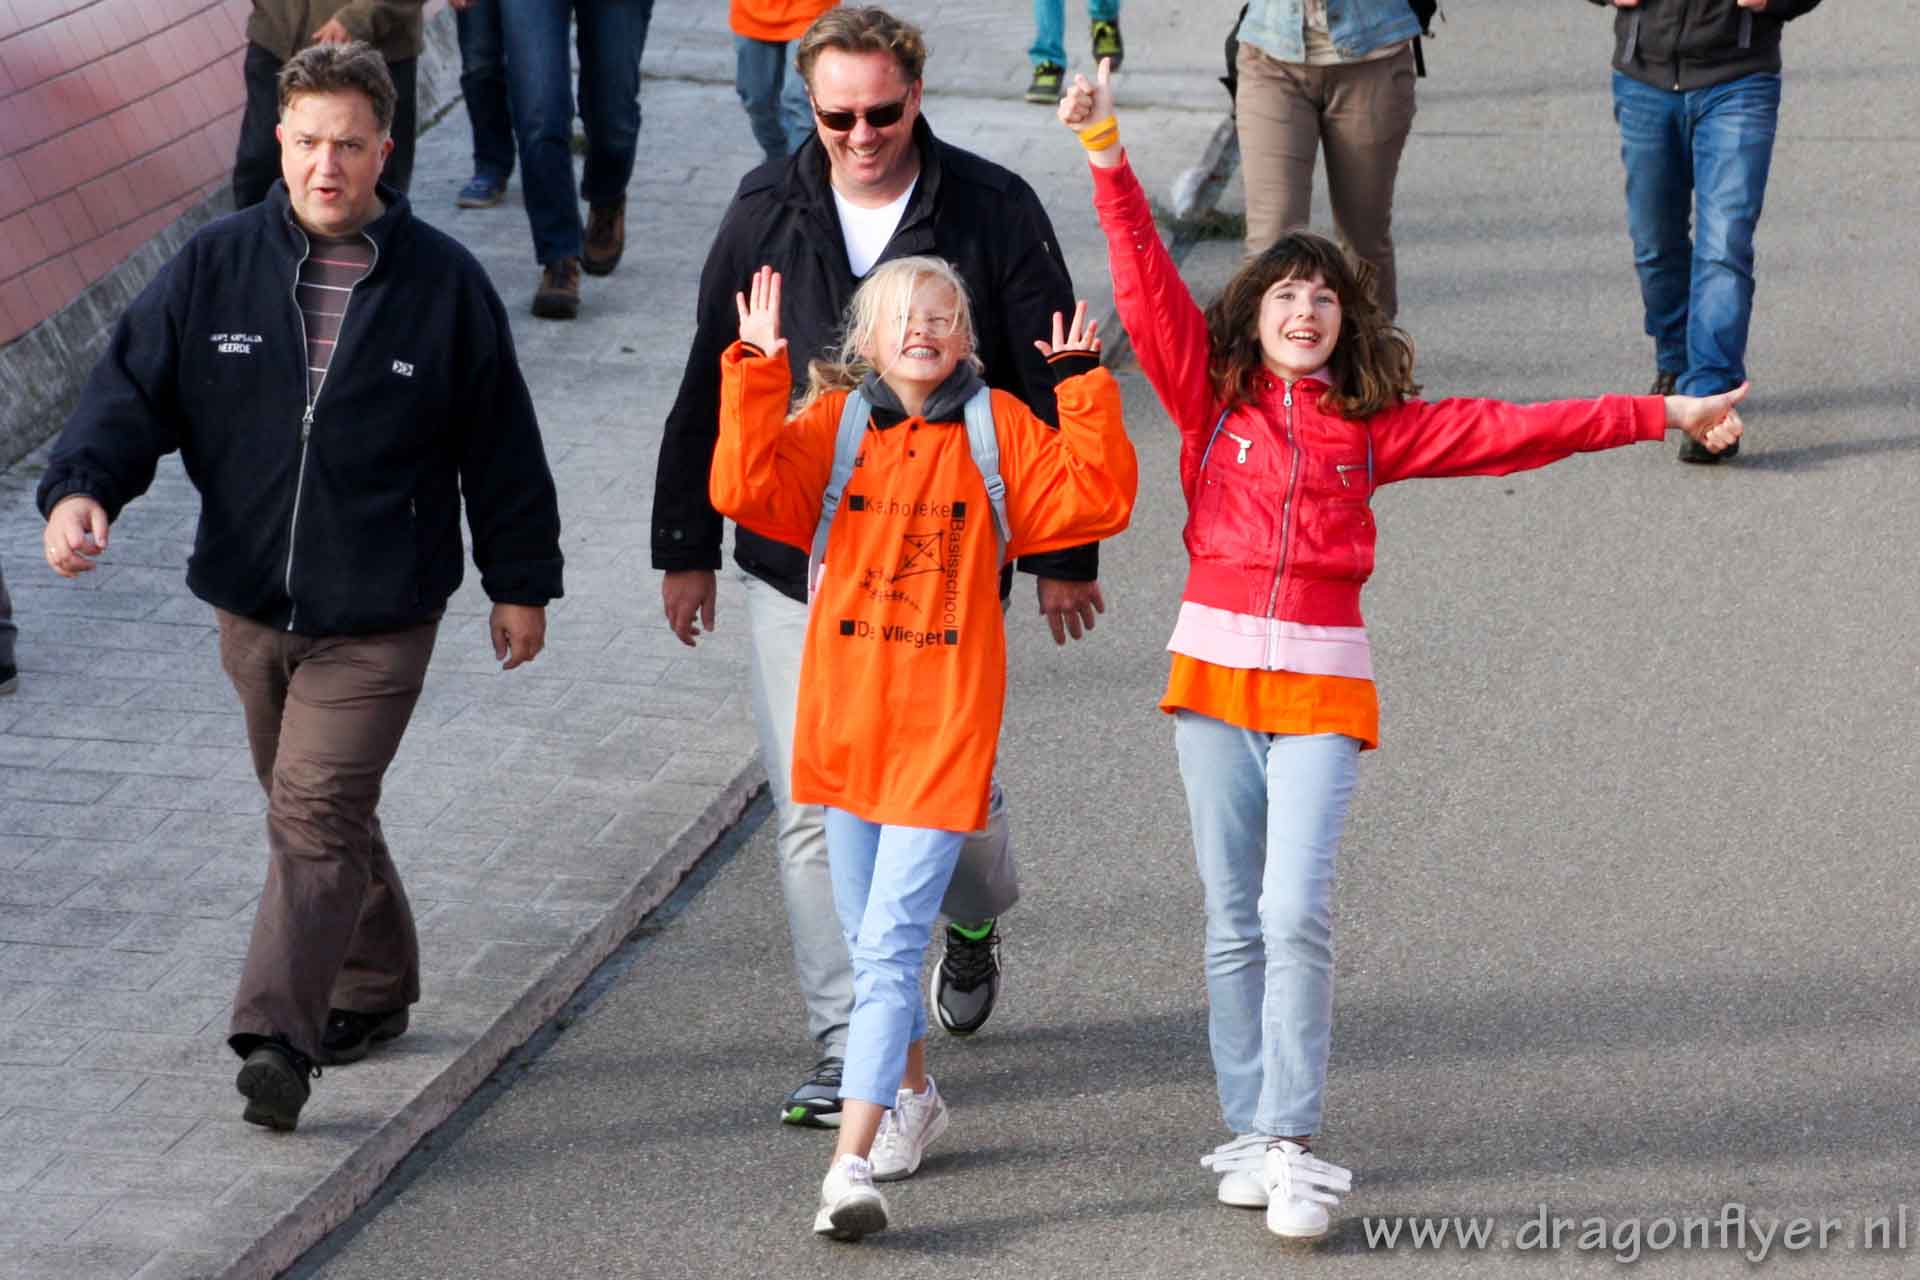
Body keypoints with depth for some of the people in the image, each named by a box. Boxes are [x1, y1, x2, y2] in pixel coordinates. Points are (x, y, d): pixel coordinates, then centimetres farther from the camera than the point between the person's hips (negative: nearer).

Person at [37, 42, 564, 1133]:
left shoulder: (444, 284, -5)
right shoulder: (216, 267, -1)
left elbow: (500, 443, 3)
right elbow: (134, 386, -2)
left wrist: (521, 582, 7)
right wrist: (82, 487, -21)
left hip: (378, 619, -4)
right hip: (252, 602, 4)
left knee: (318, 810, -15)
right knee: (313, 809, 17)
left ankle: (278, 1034, -20)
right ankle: (375, 986, 36)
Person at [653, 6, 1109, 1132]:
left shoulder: (992, 211, -6)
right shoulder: (766, 215, 1)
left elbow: (1053, 392, -1)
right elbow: (708, 391, 10)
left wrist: (1064, 555, 0)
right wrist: (687, 547, 11)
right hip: (797, 569, 2)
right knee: (816, 813, -2)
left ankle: (976, 922, 44)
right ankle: (845, 1051, 5)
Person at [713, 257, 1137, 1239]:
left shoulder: (997, 429, 2)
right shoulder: (831, 425, 5)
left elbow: (1095, 498, -7)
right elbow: (746, 489, -11)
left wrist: (1085, 386, -13)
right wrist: (756, 374, -18)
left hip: (944, 724, -3)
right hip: (842, 716, 3)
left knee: (890, 945, -11)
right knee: (868, 941, 17)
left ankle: (852, 1163, -17)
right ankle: (912, 1096, 41)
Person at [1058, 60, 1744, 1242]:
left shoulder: (1375, 426, 7)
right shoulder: (1208, 393, 5)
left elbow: (1509, 432, 9)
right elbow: (1148, 287, -4)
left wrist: (1660, 415, 9)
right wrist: (1108, 156, -13)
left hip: (1321, 679, -1)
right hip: (1216, 665, 1)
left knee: (1296, 914, -12)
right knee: (1234, 922, 4)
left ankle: (1288, 1145, -9)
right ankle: (1249, 1130, 13)